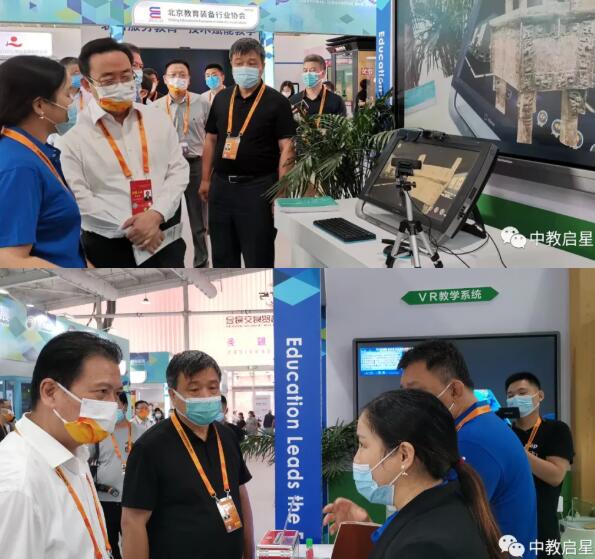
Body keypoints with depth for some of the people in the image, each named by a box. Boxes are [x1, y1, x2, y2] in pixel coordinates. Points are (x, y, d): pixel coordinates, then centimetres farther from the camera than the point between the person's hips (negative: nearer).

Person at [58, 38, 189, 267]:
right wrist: (128, 228, -16)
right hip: (108, 248, -3)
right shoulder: (74, 137, -6)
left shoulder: (158, 120, 7)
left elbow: (178, 169, 4)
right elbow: (79, 197, -11)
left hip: (165, 239, 3)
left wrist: (156, 214, -13)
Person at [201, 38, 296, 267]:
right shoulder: (221, 98, 9)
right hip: (221, 185, 5)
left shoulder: (276, 101, -6)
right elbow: (211, 140, 16)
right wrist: (206, 179, 11)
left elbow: (286, 147, -9)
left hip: (257, 186, -5)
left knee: (258, 255, 0)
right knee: (222, 253, 13)